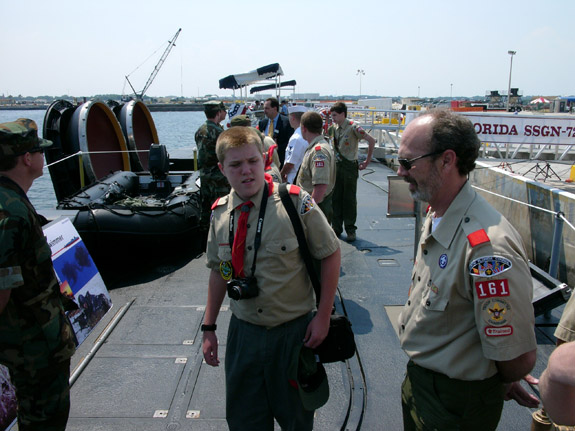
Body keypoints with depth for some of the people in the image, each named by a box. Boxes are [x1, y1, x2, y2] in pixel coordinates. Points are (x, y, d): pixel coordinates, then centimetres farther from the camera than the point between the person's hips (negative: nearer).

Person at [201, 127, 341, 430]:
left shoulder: (295, 202, -14)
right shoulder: (220, 212, -1)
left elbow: (331, 254, -6)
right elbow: (219, 270, 10)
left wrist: (323, 315, -8)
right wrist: (209, 327, 11)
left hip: (294, 332, -3)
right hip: (243, 333, 3)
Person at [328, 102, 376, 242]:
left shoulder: (353, 127, -12)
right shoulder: (333, 127, 6)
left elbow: (371, 141, -12)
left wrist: (367, 161, -8)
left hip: (350, 166, -5)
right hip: (336, 166, 6)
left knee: (349, 199, 2)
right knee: (336, 198, 8)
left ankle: (350, 230, 11)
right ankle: (336, 228, 18)